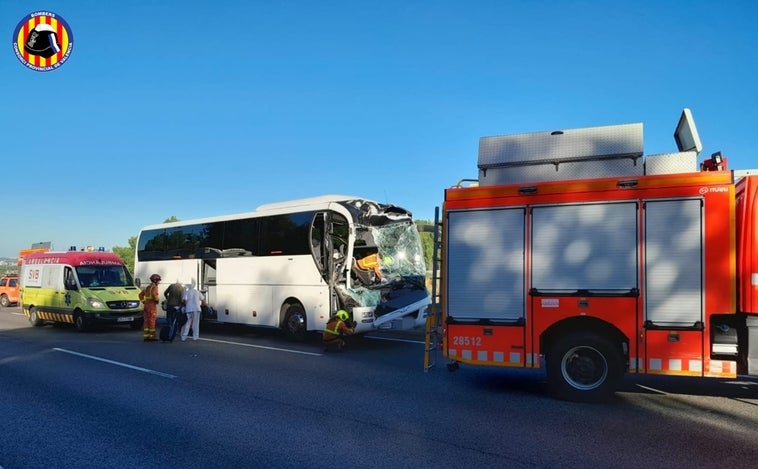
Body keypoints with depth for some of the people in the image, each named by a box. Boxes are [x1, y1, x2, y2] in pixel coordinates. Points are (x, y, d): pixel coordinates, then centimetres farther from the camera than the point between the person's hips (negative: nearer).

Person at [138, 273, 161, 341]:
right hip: (152, 306, -8)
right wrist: (156, 300, -13)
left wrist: (143, 301, 17)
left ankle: (146, 336, 11)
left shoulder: (147, 287, 17)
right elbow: (154, 294, -29)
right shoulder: (154, 287, -10)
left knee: (146, 321, 9)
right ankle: (152, 336, -2)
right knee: (152, 321, -4)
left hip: (146, 305, 8)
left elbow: (141, 294, 21)